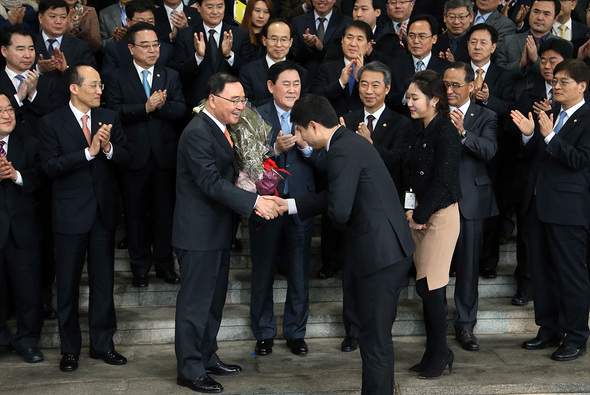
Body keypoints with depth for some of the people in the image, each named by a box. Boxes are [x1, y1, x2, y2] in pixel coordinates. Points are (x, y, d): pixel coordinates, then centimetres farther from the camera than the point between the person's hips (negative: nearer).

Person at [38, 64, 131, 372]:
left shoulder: (109, 118, 6)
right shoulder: (51, 123, -5)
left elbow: (126, 159, 1)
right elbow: (51, 167, -15)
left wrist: (108, 148, -19)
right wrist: (88, 152, -23)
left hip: (104, 211, 3)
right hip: (70, 214, -3)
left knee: (103, 281, 11)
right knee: (68, 284, 7)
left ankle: (103, 344, 23)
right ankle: (70, 349, 20)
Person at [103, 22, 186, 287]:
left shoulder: (171, 76, 10)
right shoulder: (116, 78, 2)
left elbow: (181, 109, -2)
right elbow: (115, 111, -12)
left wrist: (160, 106, -20)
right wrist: (146, 107, -21)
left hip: (165, 156, 2)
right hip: (134, 155, -2)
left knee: (165, 212, 8)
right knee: (136, 213, 7)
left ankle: (164, 265, 20)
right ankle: (140, 267, 19)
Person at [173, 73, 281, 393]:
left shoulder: (220, 130, 12)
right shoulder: (197, 133, -20)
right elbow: (212, 183, -27)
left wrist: (253, 198, 3)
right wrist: (254, 202, -31)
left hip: (218, 232, 10)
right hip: (199, 234, -10)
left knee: (214, 300, 20)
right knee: (195, 303, 0)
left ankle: (207, 358, 33)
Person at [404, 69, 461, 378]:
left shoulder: (446, 133, -12)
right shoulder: (418, 131, 13)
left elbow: (442, 181, -17)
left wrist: (419, 216, -11)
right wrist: (409, 210, 0)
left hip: (441, 214, -8)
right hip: (419, 215, 8)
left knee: (429, 286, -6)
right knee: (429, 287, 10)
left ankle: (439, 353, 8)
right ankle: (436, 352, 18)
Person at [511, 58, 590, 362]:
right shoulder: (548, 115, 16)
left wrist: (549, 136, -24)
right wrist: (529, 134, -3)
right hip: (538, 204, 8)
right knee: (541, 270, 13)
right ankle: (549, 331, 25)